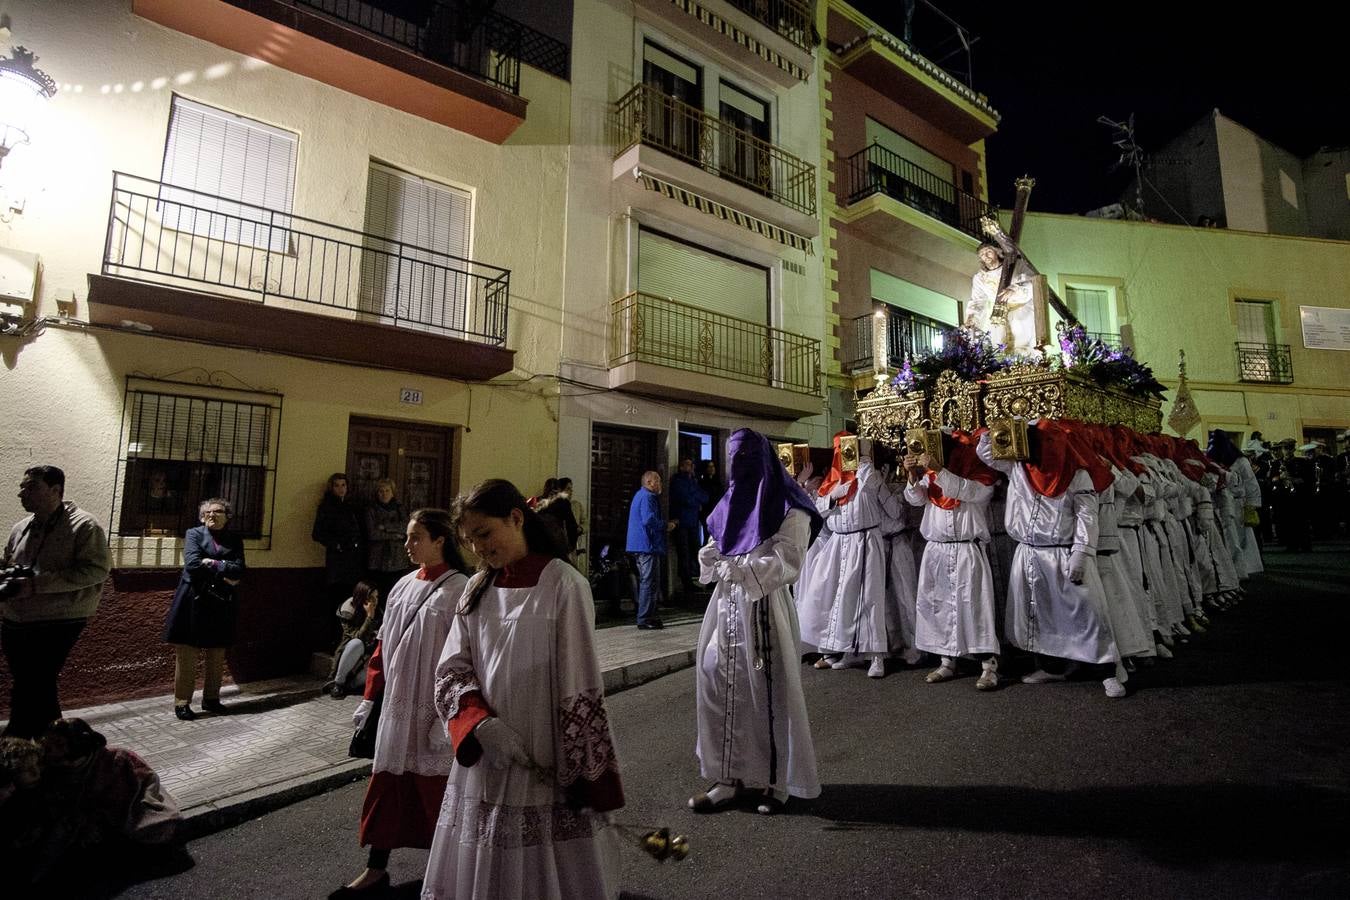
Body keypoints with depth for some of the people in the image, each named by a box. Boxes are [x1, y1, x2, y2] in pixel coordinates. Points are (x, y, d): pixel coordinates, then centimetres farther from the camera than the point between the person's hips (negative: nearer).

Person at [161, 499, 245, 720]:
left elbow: (238, 571, -4)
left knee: (217, 656, 8)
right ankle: (182, 702, 11)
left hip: (221, 605, 3)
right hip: (193, 602, -2)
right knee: (187, 656, 0)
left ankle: (211, 698, 21)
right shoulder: (194, 534, 4)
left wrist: (212, 564, -14)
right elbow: (192, 564, -12)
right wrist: (224, 573, -12)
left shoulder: (235, 540, 10)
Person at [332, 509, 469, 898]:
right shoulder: (404, 585, 6)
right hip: (397, 702, 6)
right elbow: (383, 643, 11)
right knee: (387, 782, 13)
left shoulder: (459, 590, -15)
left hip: (433, 705, -6)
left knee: (434, 786, 8)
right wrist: (370, 696, 10)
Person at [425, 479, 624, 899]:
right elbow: (451, 671, 3)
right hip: (481, 767, 5)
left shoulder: (564, 585, -12)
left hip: (546, 768, -5)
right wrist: (482, 725, -14)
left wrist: (585, 776, -10)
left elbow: (580, 688, -12)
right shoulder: (477, 589, 5)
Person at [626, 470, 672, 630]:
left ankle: (645, 616, 21)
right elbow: (649, 520, -25)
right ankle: (645, 619, -4)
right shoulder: (647, 497, -13)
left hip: (640, 546, 11)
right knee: (650, 582, -7)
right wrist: (666, 525, -11)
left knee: (646, 581, 16)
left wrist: (664, 525, 18)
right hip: (647, 545, -11)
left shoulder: (640, 495, 20)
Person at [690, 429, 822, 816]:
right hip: (726, 603, 7)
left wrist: (740, 570, -22)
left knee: (766, 691, 1)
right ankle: (728, 777, 16)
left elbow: (787, 561, -15)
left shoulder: (787, 508, -6)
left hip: (764, 607, -6)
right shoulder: (732, 502, 15)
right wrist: (710, 558, -5)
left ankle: (775, 780, 18)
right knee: (718, 684, 5)